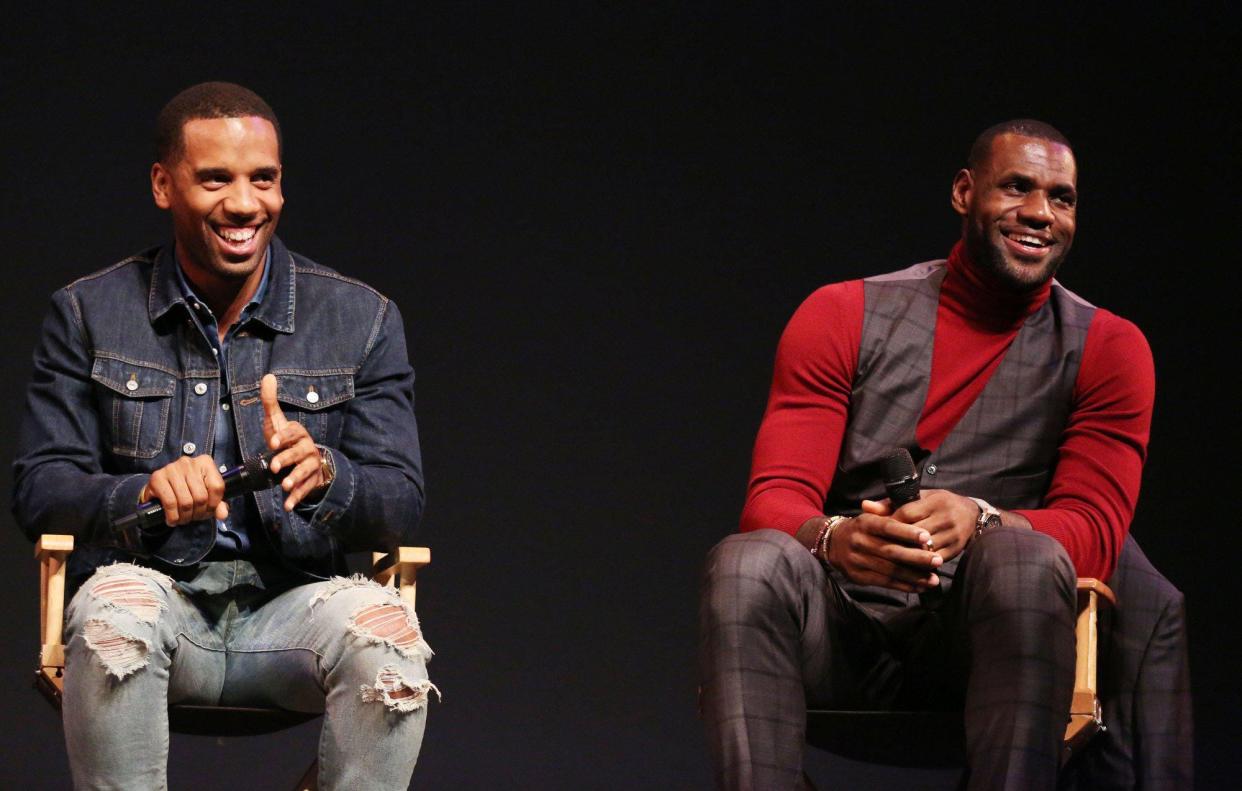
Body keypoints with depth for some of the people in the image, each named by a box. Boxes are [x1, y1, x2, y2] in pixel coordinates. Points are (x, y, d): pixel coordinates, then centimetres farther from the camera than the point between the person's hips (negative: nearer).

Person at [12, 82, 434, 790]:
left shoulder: (361, 319, 8)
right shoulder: (90, 314, 8)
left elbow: (401, 506, 2)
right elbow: (39, 490, 2)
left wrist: (321, 472, -23)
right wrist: (149, 491, -21)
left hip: (293, 605, 0)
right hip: (157, 586, 0)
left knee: (385, 628, -32)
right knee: (115, 607, -35)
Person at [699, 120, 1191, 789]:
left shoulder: (1105, 349, 9)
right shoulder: (843, 316, 9)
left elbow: (1094, 530, -3)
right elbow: (774, 500, 1)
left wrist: (977, 521, -26)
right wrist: (835, 537, -25)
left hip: (991, 637, -1)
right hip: (846, 631, 1)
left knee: (1025, 558, -34)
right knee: (747, 564, -31)